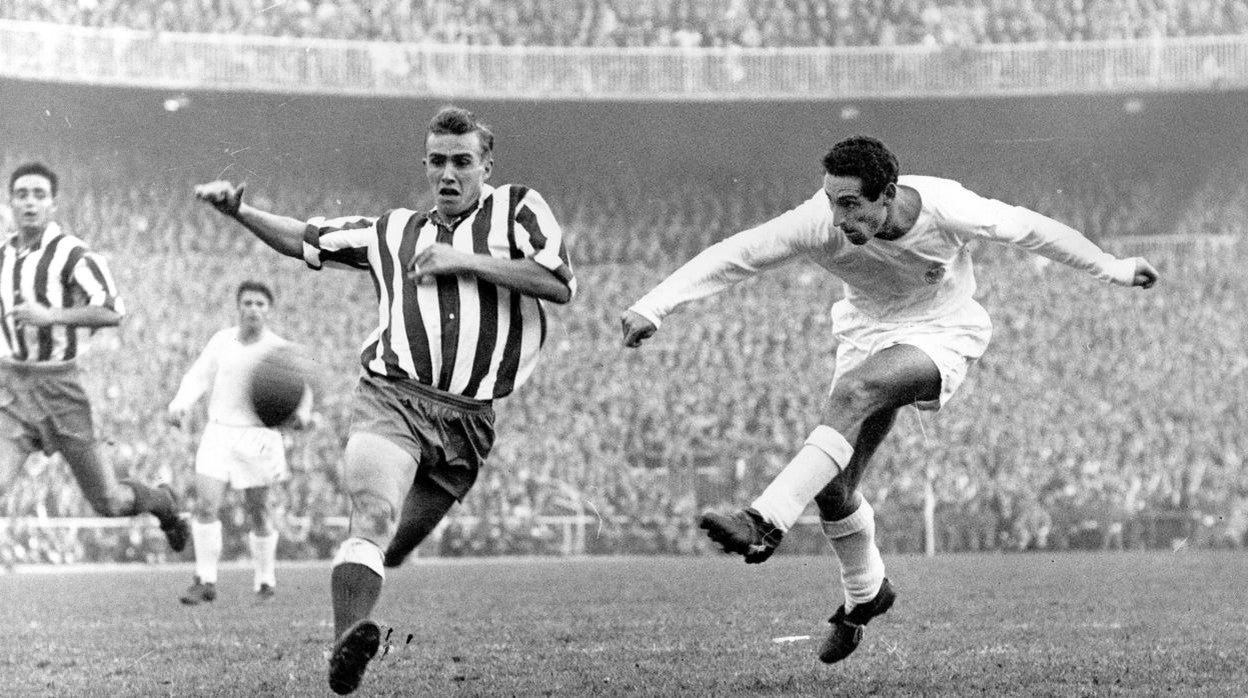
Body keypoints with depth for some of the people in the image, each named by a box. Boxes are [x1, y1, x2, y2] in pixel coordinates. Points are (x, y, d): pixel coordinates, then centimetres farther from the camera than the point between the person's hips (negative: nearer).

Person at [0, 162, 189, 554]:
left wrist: (51, 316, -28)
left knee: (109, 502, 7)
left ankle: (162, 502, 40)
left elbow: (112, 312, -22)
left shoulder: (74, 254, -10)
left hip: (58, 385, -4)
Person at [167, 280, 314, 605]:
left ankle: (265, 581, 22)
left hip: (258, 436, -2)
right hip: (219, 433, 2)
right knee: (206, 505, -10)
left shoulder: (279, 350, -5)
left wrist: (302, 413, -25)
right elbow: (198, 378, 11)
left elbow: (302, 388, -4)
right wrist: (180, 405, -7)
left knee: (258, 511, 5)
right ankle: (205, 581, -4)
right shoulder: (221, 341, 5)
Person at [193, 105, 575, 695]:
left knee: (394, 550, 8)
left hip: (468, 420, 1)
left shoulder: (518, 208, 11)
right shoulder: (393, 232, 20)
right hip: (392, 396, -1)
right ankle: (347, 645, -41)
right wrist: (239, 211, 13)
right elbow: (302, 239, 28)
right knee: (375, 518, -27)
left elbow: (560, 285, -4)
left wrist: (465, 260, -7)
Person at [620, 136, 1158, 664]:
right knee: (832, 487, -1)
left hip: (942, 333, -4)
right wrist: (651, 308, -40)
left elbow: (1028, 229, -10)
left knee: (855, 391, -34)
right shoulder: (820, 224, -26)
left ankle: (764, 524, -40)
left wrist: (1112, 269, 3)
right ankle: (865, 593, 29)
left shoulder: (946, 208, -27)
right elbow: (733, 255, -29)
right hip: (868, 334, 4)